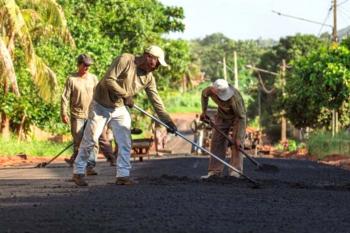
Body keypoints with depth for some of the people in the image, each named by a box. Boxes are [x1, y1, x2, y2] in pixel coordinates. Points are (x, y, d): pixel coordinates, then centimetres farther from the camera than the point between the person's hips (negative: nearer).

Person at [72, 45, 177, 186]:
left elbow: (156, 101, -2)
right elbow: (108, 80, -26)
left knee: (125, 143, -5)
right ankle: (78, 172, 14)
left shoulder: (149, 78, -3)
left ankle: (123, 175, -1)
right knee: (89, 141, 2)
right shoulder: (124, 60, -21)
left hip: (120, 110, 5)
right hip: (101, 106, -5)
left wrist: (167, 120, -9)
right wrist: (125, 95, -23)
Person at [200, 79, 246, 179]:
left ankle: (235, 170, -13)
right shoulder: (210, 90, -29)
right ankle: (215, 171, 7)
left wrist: (238, 137, -33)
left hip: (237, 116, -4)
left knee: (236, 143, -16)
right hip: (222, 115, 4)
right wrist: (204, 111, -1)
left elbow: (241, 117, -33)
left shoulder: (235, 98, -42)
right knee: (216, 141, 2)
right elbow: (204, 94, -1)